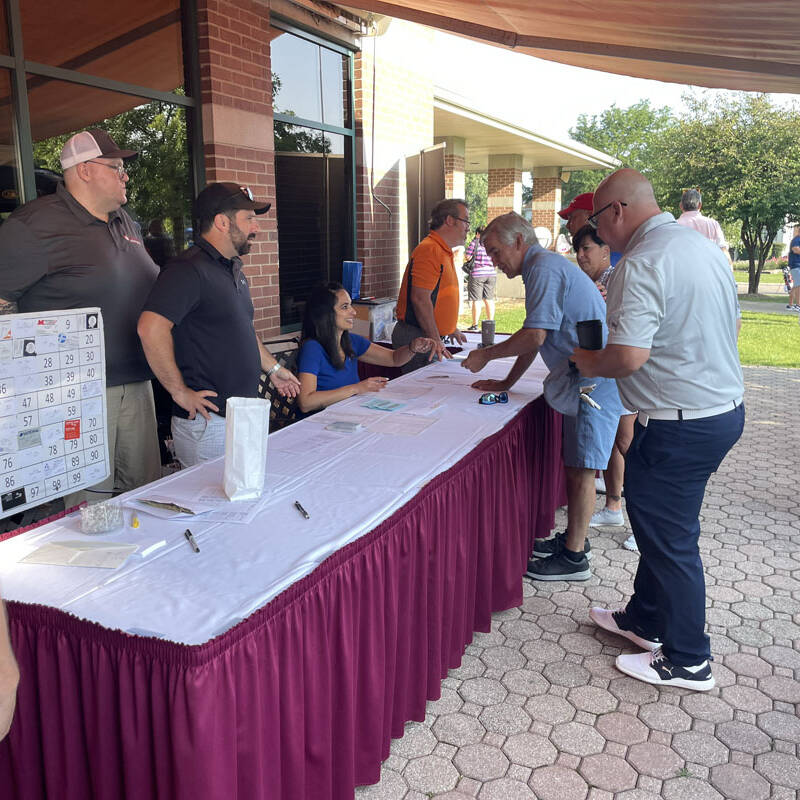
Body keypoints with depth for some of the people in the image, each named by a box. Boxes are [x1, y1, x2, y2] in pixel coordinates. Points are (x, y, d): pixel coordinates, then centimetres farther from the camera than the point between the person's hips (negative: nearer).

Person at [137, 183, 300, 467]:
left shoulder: (233, 269, 16)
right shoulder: (190, 269, -16)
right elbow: (151, 328, -28)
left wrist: (272, 368, 27)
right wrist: (180, 392, -23)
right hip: (208, 420, -9)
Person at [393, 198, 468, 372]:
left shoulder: (444, 252, 19)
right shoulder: (429, 250, -15)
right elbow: (420, 299, -23)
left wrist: (452, 328, 30)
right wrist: (435, 340, -22)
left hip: (430, 336, 10)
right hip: (415, 337, -10)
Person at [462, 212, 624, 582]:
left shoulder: (544, 268, -15)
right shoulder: (544, 267, 19)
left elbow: (534, 336, -22)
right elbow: (535, 338, 23)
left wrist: (486, 354, -9)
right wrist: (506, 383, 22)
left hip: (593, 380, -11)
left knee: (580, 468, -5)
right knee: (574, 463, 16)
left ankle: (574, 558, 4)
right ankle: (573, 538, 28)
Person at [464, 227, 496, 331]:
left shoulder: (474, 242, -4)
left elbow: (467, 257, -4)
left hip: (477, 274, -4)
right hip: (491, 273, 4)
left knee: (476, 300, -1)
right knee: (489, 299, 9)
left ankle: (475, 325, 0)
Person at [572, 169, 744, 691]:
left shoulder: (642, 265, -21)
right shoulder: (706, 247, 9)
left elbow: (629, 357, -28)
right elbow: (731, 327, 18)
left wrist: (592, 363, -8)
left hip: (679, 425, -10)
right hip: (727, 408, 10)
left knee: (669, 536, 5)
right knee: (660, 523, 22)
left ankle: (687, 661, 21)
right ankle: (645, 619, 39)